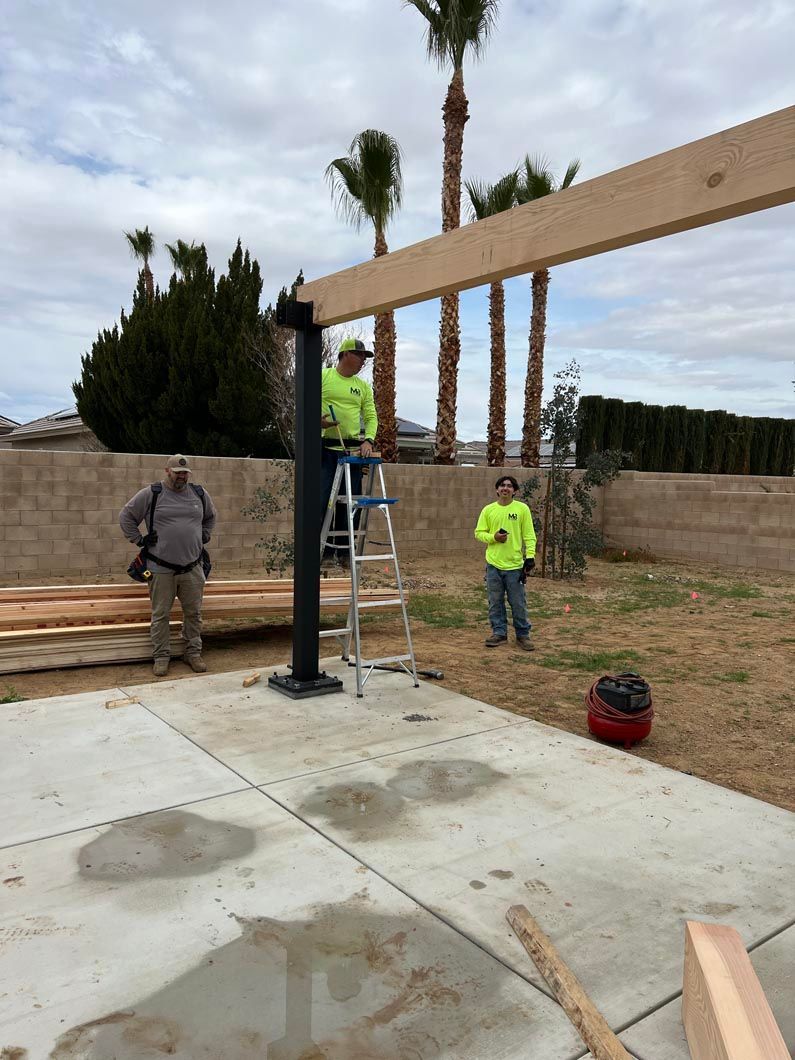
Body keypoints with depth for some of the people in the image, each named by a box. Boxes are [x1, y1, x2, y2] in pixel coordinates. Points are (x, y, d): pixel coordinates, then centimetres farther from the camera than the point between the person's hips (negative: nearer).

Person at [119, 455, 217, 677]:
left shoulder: (199, 494, 9)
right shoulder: (151, 494, -3)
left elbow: (210, 517, 27)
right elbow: (126, 516, 4)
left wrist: (203, 537, 17)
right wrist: (139, 540, -1)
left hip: (193, 567, 3)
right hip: (161, 568, -3)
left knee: (193, 613, 8)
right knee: (160, 614, 4)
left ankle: (193, 653, 20)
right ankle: (161, 656, 15)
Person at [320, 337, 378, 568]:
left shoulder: (363, 386, 14)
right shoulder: (323, 377, 2)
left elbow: (371, 417, 10)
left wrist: (368, 440, -8)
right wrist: (318, 421, -19)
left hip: (353, 451, 4)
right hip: (326, 448, -4)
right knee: (323, 501, -7)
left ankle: (344, 551, 14)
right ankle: (325, 550, 2)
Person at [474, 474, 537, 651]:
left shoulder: (522, 508, -1)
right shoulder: (488, 510, 4)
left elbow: (529, 535, -1)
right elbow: (479, 532, 7)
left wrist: (530, 557, -9)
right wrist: (493, 537, -12)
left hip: (515, 565, -2)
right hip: (493, 565, 2)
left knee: (518, 603, 4)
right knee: (495, 602, 9)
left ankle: (523, 635, 17)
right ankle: (499, 633, 22)